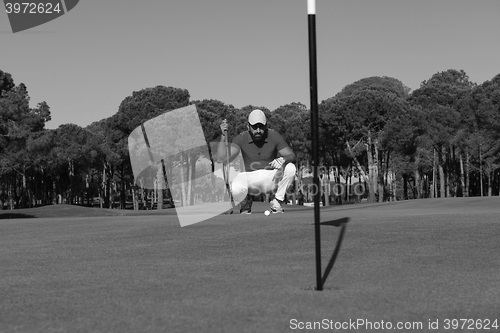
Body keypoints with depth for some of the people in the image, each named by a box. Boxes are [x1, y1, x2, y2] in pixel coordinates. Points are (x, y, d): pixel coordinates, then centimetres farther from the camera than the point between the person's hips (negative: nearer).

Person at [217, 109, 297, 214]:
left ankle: (277, 201, -7)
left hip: (270, 178, 1)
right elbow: (222, 158, -18)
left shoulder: (274, 136, -8)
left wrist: (283, 160, -36)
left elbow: (292, 156, -11)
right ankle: (246, 201, 5)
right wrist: (223, 136, -29)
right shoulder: (241, 139, -8)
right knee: (236, 190, -36)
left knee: (290, 168, -29)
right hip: (250, 178, -1)